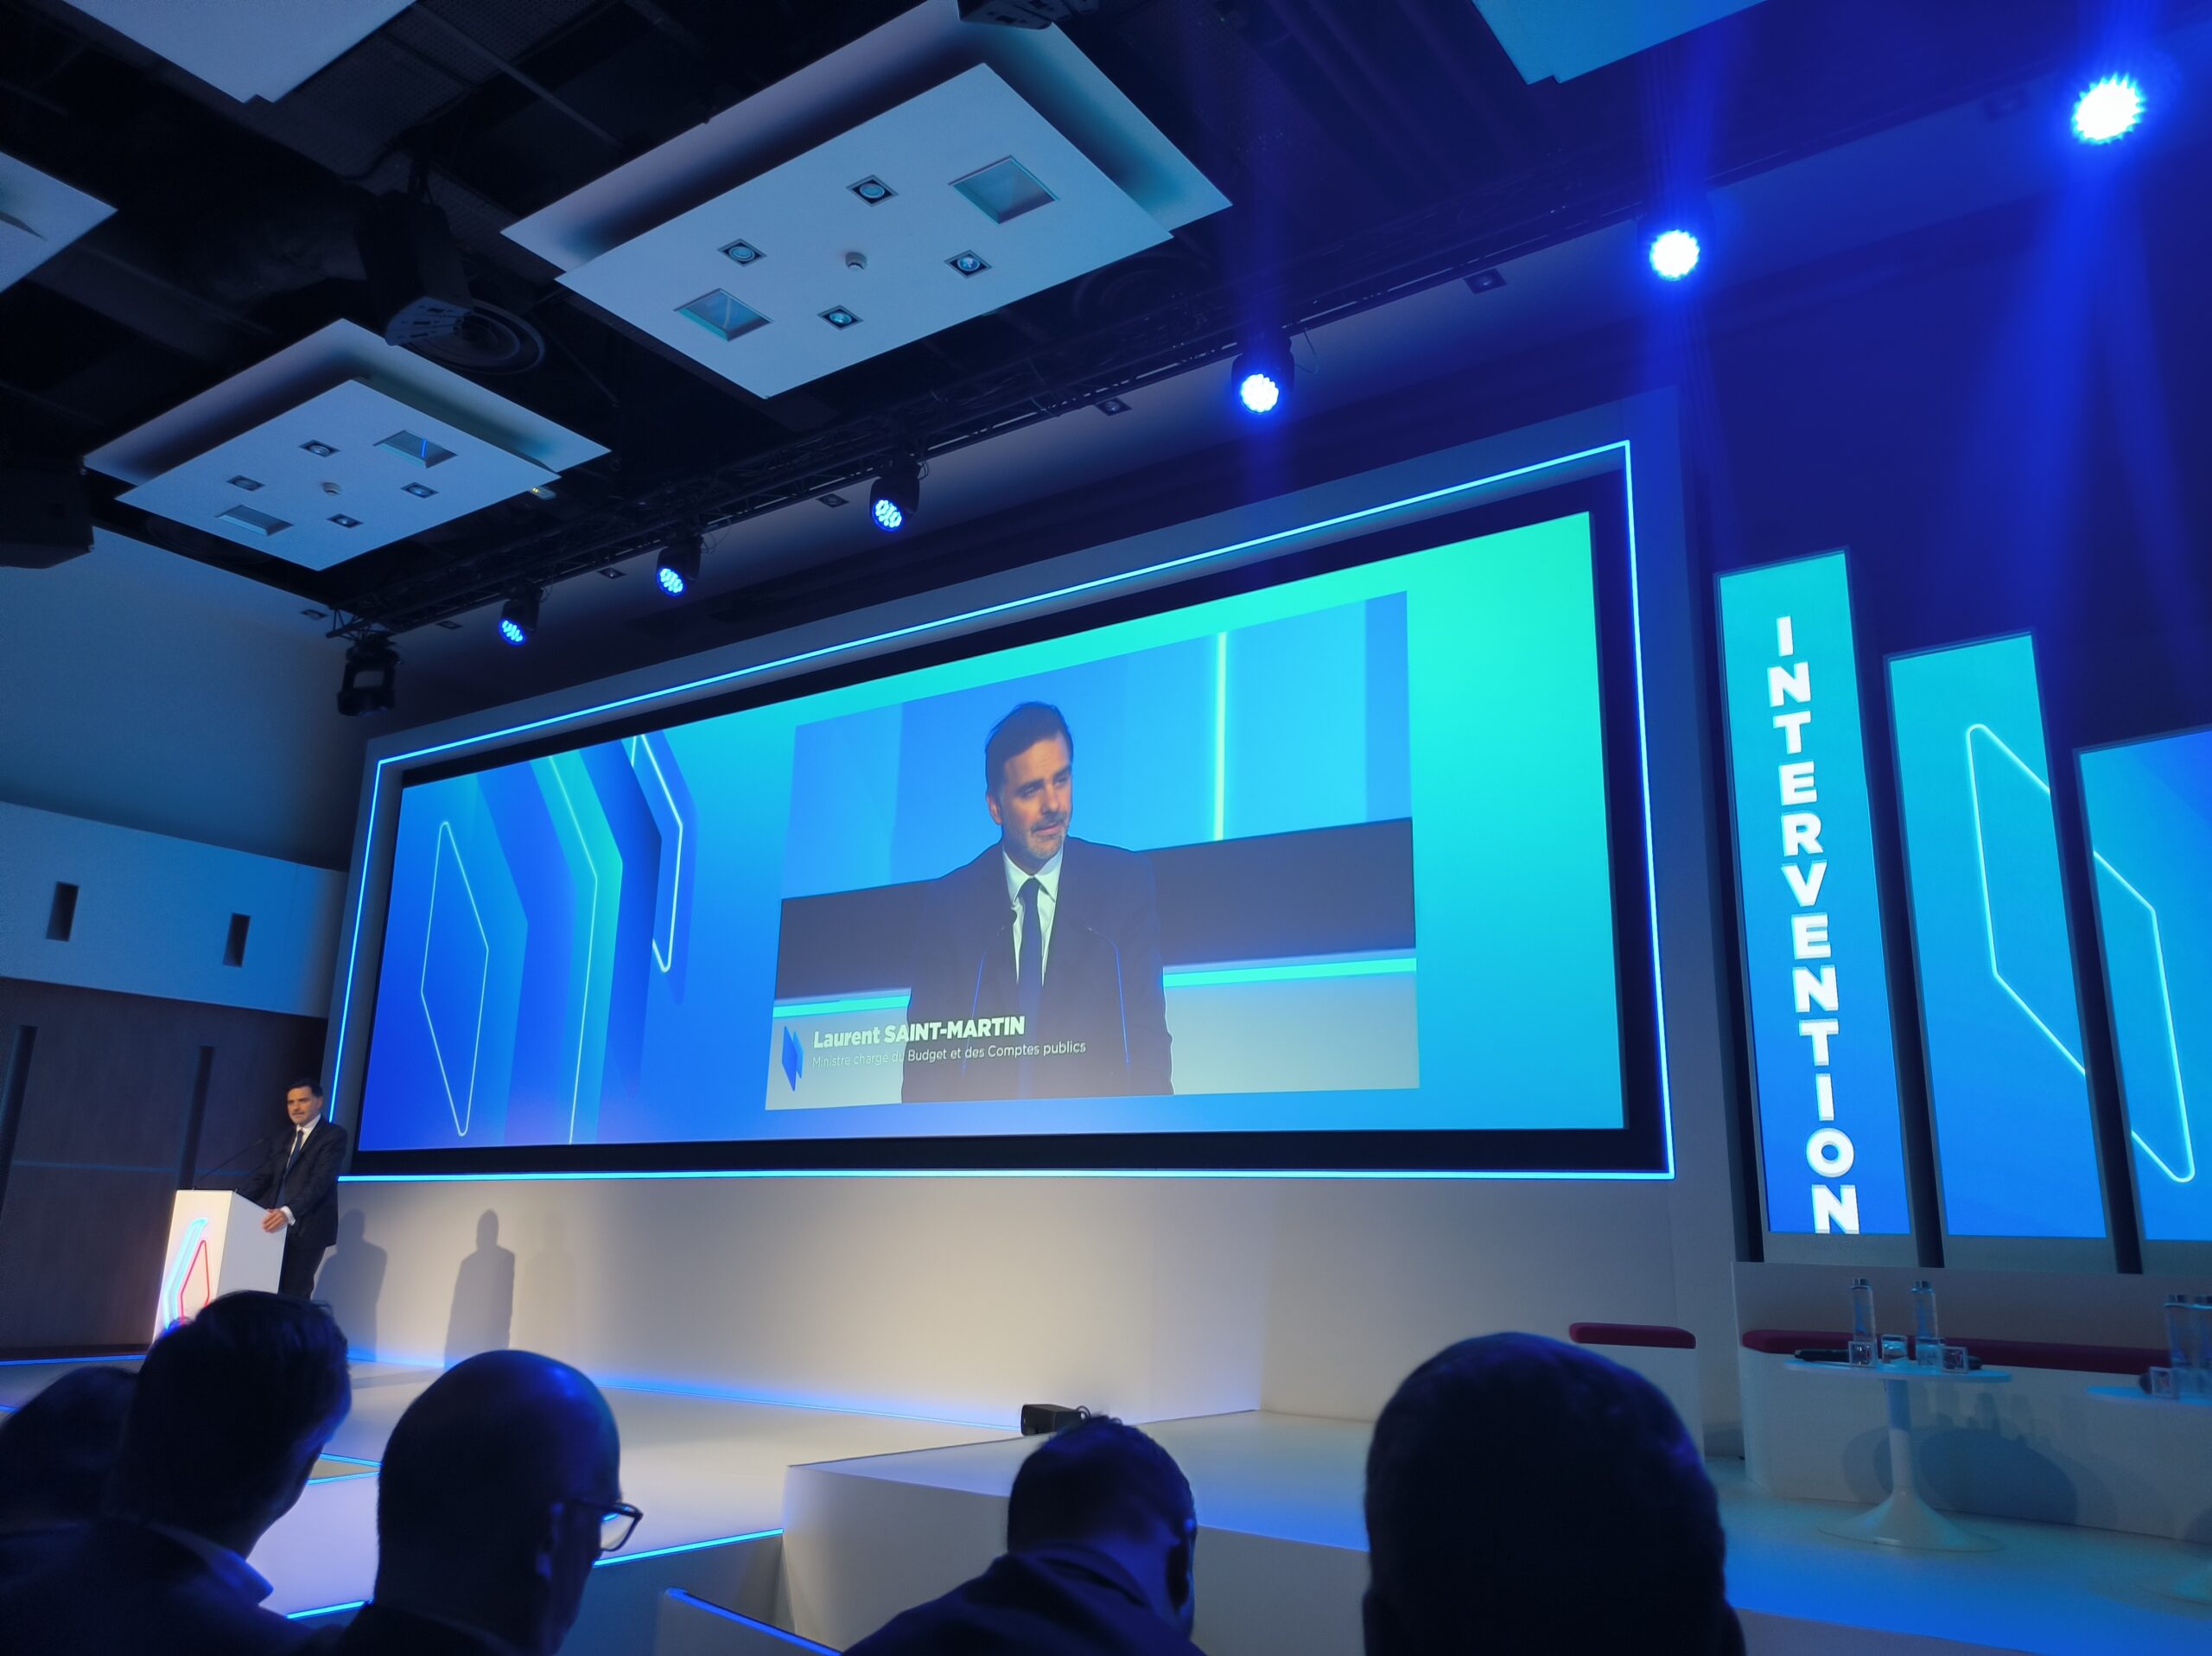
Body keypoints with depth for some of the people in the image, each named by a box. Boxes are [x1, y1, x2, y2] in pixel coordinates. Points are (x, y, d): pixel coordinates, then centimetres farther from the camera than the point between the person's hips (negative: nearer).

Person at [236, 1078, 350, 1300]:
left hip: (307, 1230, -6)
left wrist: (289, 1212, -28)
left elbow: (320, 1181, -14)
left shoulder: (334, 1135, -2)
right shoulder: (280, 1141, 22)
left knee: (292, 1296, -9)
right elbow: (262, 1178, 13)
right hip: (276, 1227, 6)